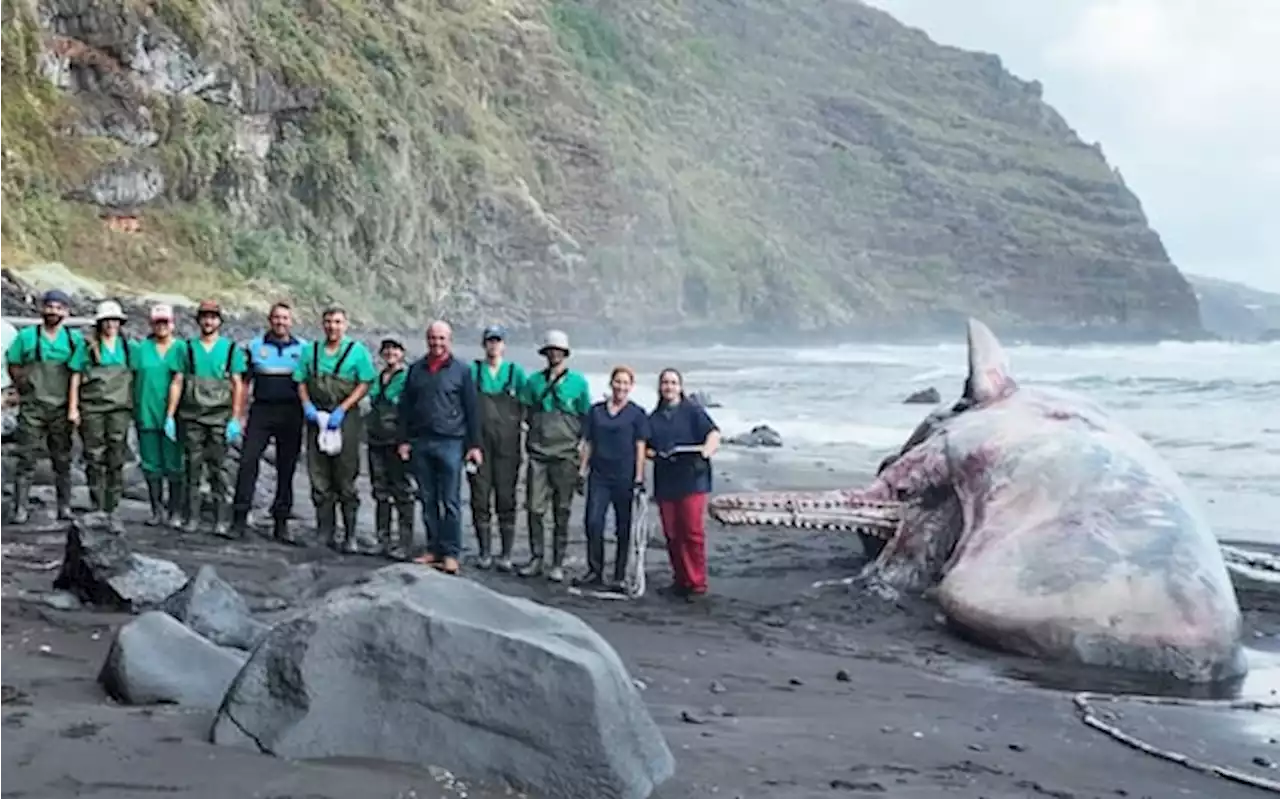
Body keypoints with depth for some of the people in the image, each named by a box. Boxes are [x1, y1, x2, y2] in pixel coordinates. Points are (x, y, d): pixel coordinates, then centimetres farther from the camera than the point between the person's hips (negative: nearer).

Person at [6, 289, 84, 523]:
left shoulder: (75, 338, 5)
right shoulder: (26, 336, 3)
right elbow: (13, 365, 9)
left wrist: (74, 398, 1)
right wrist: (25, 386, 0)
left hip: (61, 409, 1)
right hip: (32, 407, -1)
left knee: (63, 459, 6)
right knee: (26, 458, -3)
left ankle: (65, 506, 13)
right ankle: (21, 508, -1)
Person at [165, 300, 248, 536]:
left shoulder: (231, 349, 6)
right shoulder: (185, 347, 9)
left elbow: (238, 386, 3)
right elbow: (177, 383, 9)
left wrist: (235, 419, -4)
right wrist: (170, 416, 3)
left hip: (220, 418, -1)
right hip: (192, 417, 1)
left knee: (217, 468, -3)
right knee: (193, 467, 1)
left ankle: (220, 521, -1)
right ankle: (191, 518, 7)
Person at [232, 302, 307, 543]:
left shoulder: (303, 348, 7)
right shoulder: (255, 346, 8)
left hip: (291, 414, 0)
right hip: (261, 411, 0)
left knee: (287, 468, 4)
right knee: (248, 462, -9)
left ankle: (281, 523, 12)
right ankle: (239, 519, -5)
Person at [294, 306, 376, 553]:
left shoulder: (357, 351, 1)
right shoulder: (310, 350, 13)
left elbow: (365, 384, -4)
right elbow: (300, 381, 14)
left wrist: (341, 410, -13)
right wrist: (307, 405, -4)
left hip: (345, 419, -4)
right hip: (316, 418, 4)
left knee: (345, 480, -4)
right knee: (319, 479, 5)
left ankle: (350, 536, 1)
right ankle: (325, 534, 12)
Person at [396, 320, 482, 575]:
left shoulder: (461, 371, 3)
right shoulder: (416, 369, 12)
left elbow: (471, 410, 3)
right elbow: (405, 406, 14)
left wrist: (474, 445, -1)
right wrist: (404, 440, 8)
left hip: (450, 442, -4)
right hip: (420, 442, 4)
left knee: (450, 502, -4)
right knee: (428, 500, 8)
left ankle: (450, 553, 0)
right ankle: (433, 549, 15)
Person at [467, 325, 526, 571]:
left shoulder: (515, 371, 9)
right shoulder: (473, 371, 9)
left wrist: (518, 425, -4)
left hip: (507, 443, -1)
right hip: (479, 442, 1)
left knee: (506, 497, -1)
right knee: (480, 497, 1)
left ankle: (506, 555, 3)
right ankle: (485, 552, 10)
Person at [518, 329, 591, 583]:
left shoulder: (578, 382, 6)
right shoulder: (534, 380, 11)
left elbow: (585, 417, 9)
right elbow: (527, 412, 14)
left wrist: (572, 434, -2)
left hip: (565, 455, -1)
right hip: (538, 454, 2)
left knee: (561, 512, 2)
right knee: (535, 509, 0)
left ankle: (558, 564, 7)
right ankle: (536, 559, 10)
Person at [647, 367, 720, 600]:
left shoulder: (693, 411, 3)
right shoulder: (653, 418, 17)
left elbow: (714, 434, -6)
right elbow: (646, 447, 21)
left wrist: (706, 450, -26)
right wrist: (652, 454, -2)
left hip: (691, 479, -5)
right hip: (665, 482, 5)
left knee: (693, 531, -9)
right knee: (671, 533, 5)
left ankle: (697, 583, -3)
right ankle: (680, 579, 16)